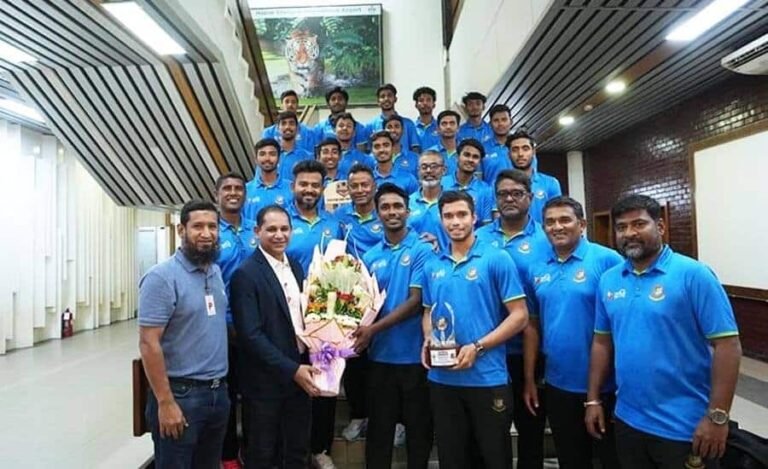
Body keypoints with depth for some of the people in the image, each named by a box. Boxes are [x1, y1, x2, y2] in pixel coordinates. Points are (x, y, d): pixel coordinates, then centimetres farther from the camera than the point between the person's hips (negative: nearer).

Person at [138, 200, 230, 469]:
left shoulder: (216, 272, 7)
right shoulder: (161, 277, -15)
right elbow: (148, 343, -17)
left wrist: (220, 386, 10)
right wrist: (165, 402, -19)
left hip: (218, 391, 7)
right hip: (180, 394, -7)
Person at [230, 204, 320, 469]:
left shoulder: (296, 267, 7)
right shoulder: (246, 274, -15)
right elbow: (251, 335, -20)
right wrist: (291, 369, -21)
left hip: (300, 374, 6)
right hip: (267, 380, -6)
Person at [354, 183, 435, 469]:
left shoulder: (422, 250, -7)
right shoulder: (370, 257, 7)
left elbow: (416, 301, -14)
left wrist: (374, 328, -19)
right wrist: (362, 333, -8)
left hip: (414, 355, -3)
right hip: (380, 355, 4)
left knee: (419, 429, 12)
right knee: (379, 429, 14)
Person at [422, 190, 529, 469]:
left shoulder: (497, 259, -6)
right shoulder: (432, 266, 8)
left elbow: (519, 316, -9)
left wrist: (477, 347, -18)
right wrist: (428, 341, -4)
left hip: (487, 379, -4)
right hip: (442, 380, 4)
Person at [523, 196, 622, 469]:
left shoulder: (607, 260, -12)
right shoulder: (536, 270, 3)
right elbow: (533, 326, 7)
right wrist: (529, 379, 7)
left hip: (604, 385, -5)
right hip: (558, 385, 5)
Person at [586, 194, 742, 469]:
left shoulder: (693, 274, -12)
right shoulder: (608, 280, 3)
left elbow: (727, 345, -14)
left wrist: (717, 417, -16)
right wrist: (593, 399, 7)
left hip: (684, 427, -4)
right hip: (627, 421, 5)